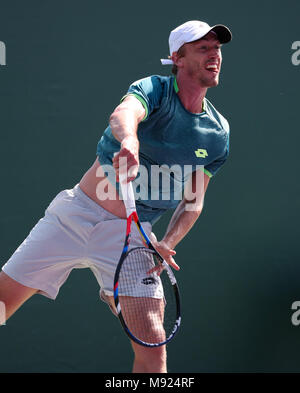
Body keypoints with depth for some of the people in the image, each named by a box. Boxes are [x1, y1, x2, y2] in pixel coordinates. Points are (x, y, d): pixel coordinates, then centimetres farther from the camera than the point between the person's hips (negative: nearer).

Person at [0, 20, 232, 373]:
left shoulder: (218, 133, 4)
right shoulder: (155, 90, -8)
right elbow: (124, 113, -33)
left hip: (130, 236, 3)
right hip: (75, 215, -2)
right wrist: (128, 140, -57)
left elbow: (194, 201, 10)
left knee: (152, 348, -10)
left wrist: (167, 244, -8)